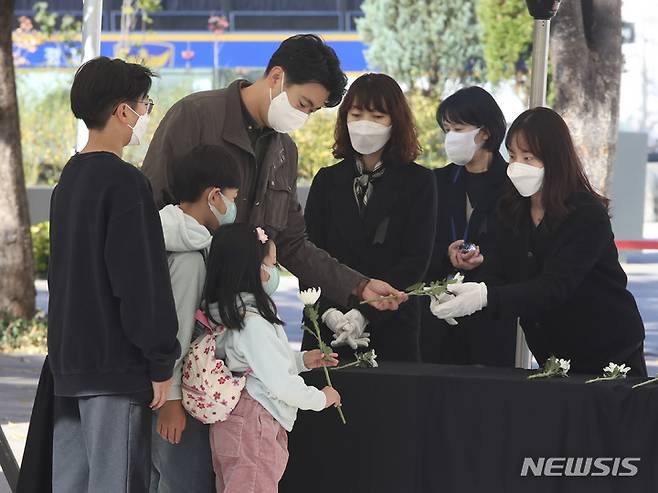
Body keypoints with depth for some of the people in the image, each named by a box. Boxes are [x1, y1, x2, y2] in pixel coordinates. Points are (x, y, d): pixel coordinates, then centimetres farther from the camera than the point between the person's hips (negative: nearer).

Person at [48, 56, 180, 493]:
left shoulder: (68, 182, 14)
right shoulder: (125, 182, -14)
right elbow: (141, 280, -17)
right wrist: (161, 363, -13)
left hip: (69, 360, 9)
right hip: (116, 364, -9)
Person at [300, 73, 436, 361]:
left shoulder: (418, 183, 4)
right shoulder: (327, 180, 12)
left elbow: (415, 261, -4)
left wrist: (366, 313, -15)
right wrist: (328, 311, -13)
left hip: (391, 329, -2)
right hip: (327, 330, 2)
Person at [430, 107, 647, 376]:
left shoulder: (588, 215, -20)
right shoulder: (512, 211, 1)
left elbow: (555, 286, -29)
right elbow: (500, 276, -4)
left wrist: (486, 296, -41)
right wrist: (459, 295, -26)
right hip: (554, 357, 5)